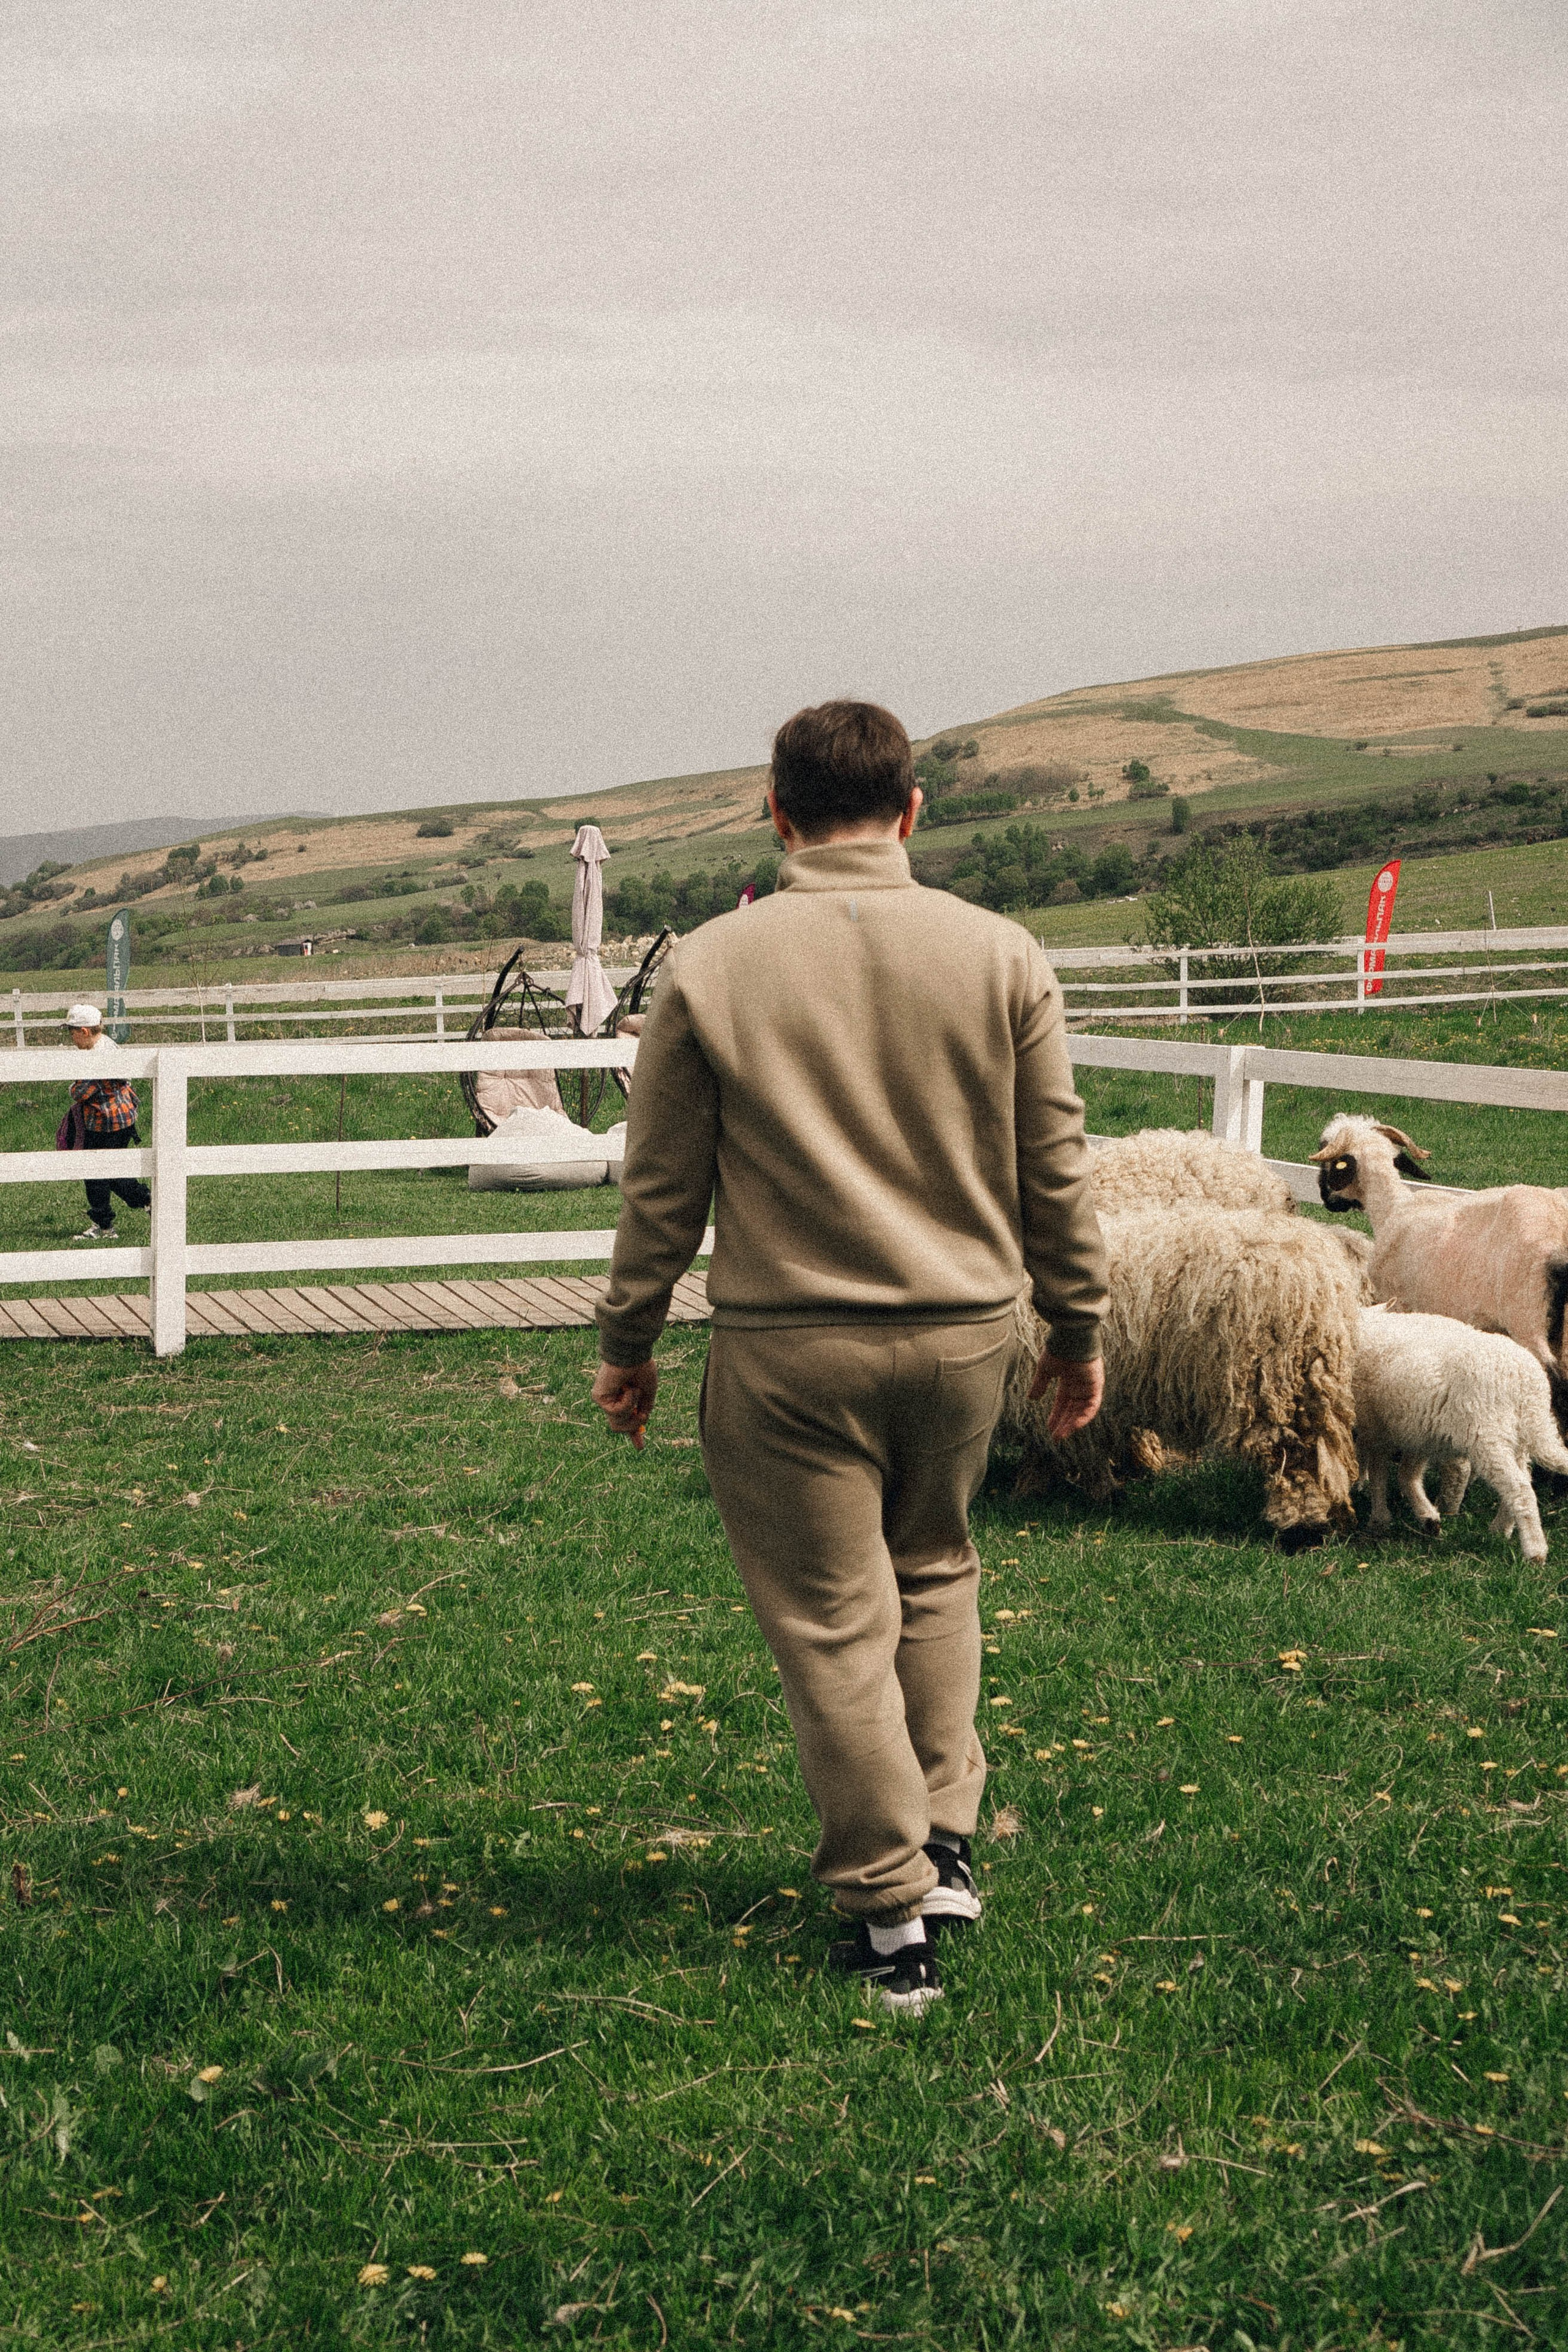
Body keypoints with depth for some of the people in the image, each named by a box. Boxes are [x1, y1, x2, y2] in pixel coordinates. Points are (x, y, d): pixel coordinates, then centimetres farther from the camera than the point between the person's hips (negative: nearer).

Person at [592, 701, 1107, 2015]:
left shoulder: (711, 971, -7)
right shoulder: (1000, 957, -2)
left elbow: (662, 1188, -1)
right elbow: (1057, 1168, 3)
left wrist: (628, 1344, 11)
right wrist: (1077, 1328, 15)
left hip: (788, 1345, -3)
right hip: (965, 1332, 3)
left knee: (833, 1625, 6)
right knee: (934, 1575, 25)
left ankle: (892, 1912, 11)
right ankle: (946, 1842, 26)